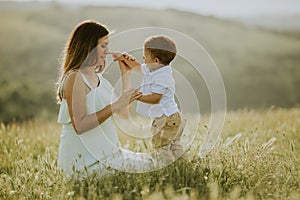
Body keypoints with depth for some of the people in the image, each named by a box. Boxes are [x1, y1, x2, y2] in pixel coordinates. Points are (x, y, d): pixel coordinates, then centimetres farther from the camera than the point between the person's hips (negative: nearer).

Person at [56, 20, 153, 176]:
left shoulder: (98, 78, 15)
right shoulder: (75, 78, -13)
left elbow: (124, 114, 16)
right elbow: (79, 126, -23)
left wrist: (125, 75, 15)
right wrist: (116, 105, -25)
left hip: (104, 151, 9)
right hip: (83, 157, -9)